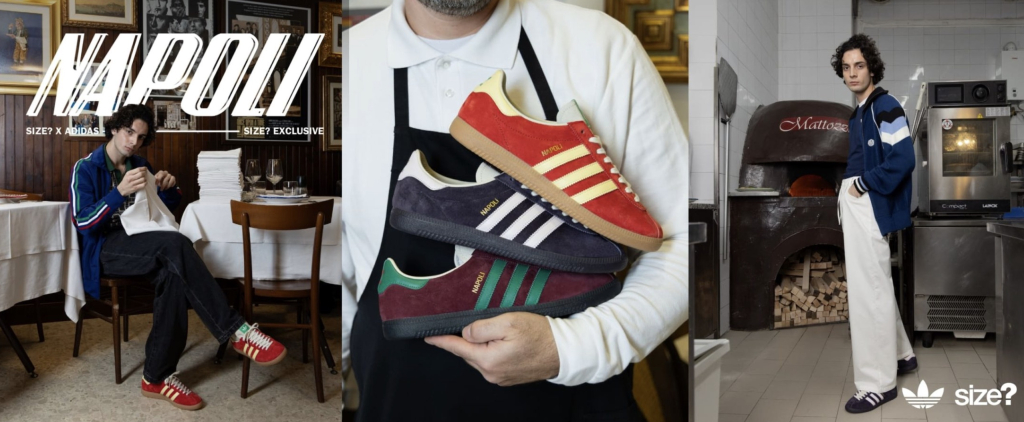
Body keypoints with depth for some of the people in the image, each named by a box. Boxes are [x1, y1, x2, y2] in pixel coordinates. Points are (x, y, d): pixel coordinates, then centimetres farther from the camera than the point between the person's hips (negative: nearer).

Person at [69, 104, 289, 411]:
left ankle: (157, 376, -28)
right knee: (175, 244, -36)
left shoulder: (140, 166, 16)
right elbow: (82, 222, -11)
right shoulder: (86, 168, 1)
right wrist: (120, 191, -25)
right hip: (105, 250, -5)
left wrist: (169, 187, -4)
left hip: (141, 245, 5)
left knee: (173, 273, -34)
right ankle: (235, 332, -40)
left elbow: (168, 207, 20)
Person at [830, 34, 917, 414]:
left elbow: (903, 159, -21)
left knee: (869, 290, -7)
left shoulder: (885, 106, -12)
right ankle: (901, 355, 36)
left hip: (869, 209, -10)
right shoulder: (859, 112, 17)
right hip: (853, 207, 10)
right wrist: (847, 189, 9)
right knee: (875, 284, 20)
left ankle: (878, 383, 1)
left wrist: (864, 184, -14)